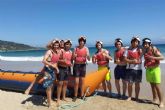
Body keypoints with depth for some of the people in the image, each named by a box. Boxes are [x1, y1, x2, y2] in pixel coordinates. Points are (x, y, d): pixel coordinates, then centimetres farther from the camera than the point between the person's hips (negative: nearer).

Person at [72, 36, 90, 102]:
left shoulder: (86, 49, 0)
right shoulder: (76, 48, -1)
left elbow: (89, 59, -4)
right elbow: (73, 58, 0)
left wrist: (88, 56, -26)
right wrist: (74, 56, -22)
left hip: (83, 65, 1)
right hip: (76, 65, -1)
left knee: (82, 81, 9)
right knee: (76, 82, -2)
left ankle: (82, 95, 21)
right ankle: (75, 96, 12)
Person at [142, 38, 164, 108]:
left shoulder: (154, 49, -11)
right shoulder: (145, 51, 6)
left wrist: (153, 57, -31)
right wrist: (145, 64, 1)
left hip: (155, 69, -5)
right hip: (148, 70, 6)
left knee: (157, 86, -5)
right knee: (152, 86, 13)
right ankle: (154, 99, 25)